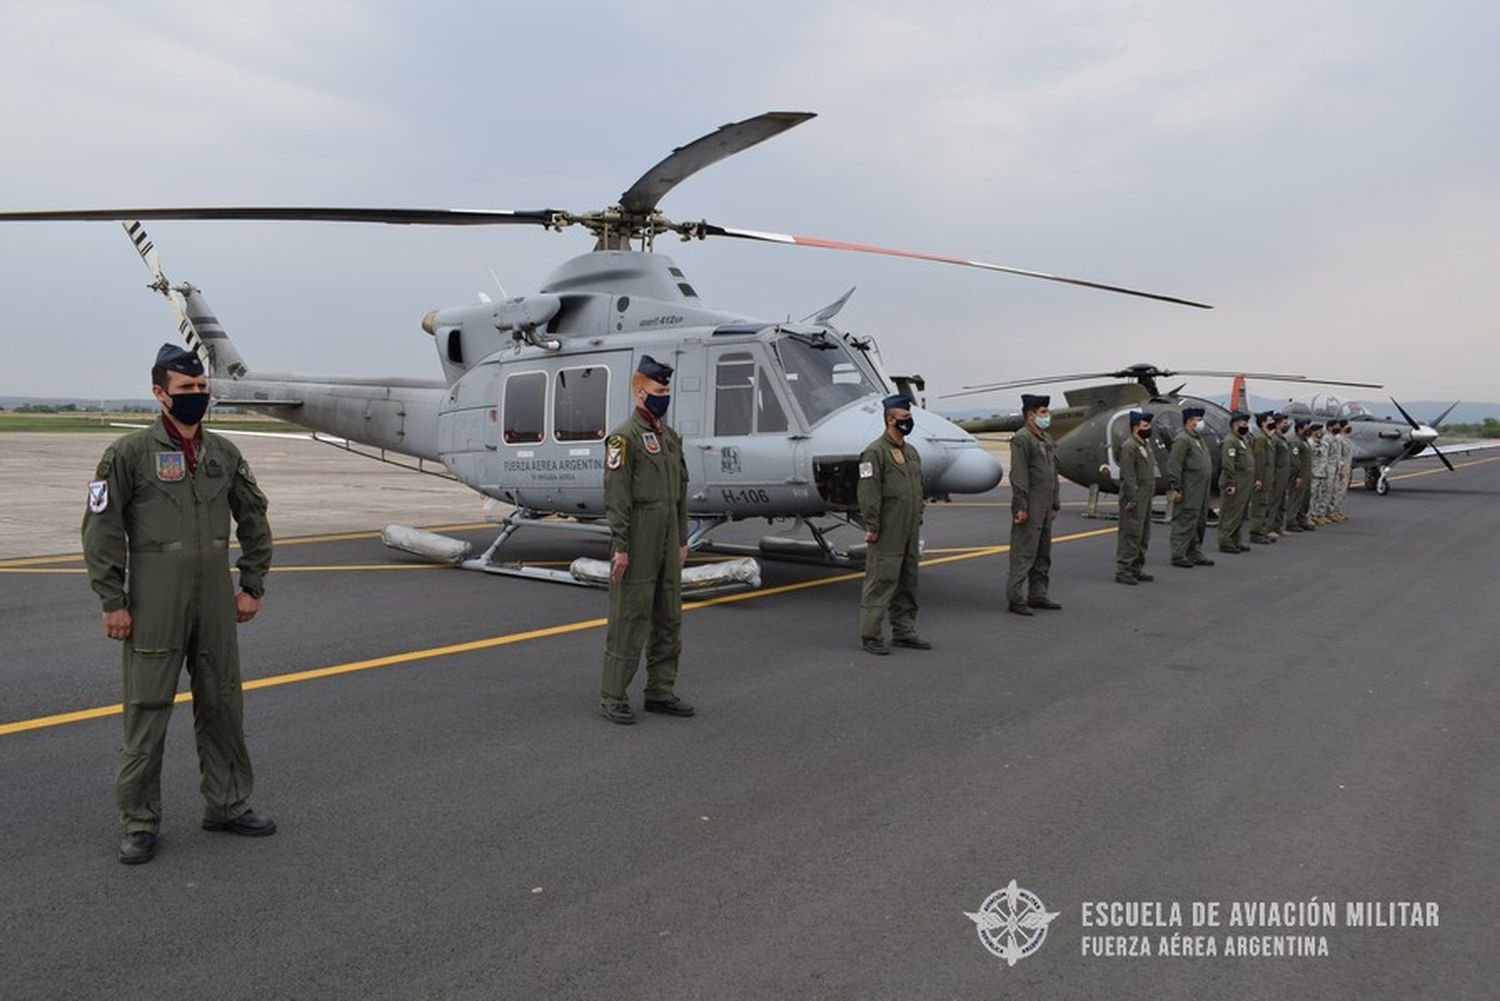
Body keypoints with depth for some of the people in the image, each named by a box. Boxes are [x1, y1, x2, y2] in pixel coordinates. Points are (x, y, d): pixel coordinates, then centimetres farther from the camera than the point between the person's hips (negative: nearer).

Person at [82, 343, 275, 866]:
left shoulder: (224, 453, 8)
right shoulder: (130, 453, -5)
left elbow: (254, 521, 16)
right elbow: (101, 529, -5)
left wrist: (252, 586, 11)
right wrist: (112, 602, -8)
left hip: (215, 606, 5)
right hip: (153, 608, -4)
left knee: (222, 705, 11)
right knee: (147, 711, 1)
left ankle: (227, 804, 25)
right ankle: (140, 821, 14)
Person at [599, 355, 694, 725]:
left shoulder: (671, 437, 15)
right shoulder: (624, 437, -10)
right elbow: (616, 496, -16)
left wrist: (682, 541, 15)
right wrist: (620, 546, -19)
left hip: (667, 543, 8)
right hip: (637, 544, -8)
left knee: (669, 619, 11)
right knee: (629, 618, -3)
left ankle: (660, 693, 21)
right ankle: (613, 697, 6)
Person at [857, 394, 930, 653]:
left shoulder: (911, 452, 17)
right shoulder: (875, 452, -11)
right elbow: (868, 494, -16)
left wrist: (918, 523, 19)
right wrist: (872, 527, -18)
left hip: (909, 534, 9)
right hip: (886, 536, -9)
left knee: (907, 583, 13)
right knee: (881, 582, -6)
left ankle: (904, 631, 23)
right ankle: (871, 635, 0)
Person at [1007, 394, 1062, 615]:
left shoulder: (1047, 439, 17)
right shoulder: (1021, 439, -11)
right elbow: (1018, 476, -17)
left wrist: (1055, 503, 18)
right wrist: (1021, 507, -20)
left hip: (1045, 510, 9)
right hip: (1029, 510, -9)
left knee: (1043, 555, 14)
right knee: (1023, 555, -6)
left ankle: (1038, 596, 23)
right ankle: (1016, 599, -2)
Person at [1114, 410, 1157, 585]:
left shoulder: (1144, 445, 17)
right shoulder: (1129, 446, -14)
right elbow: (1128, 475, -20)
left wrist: (1150, 495, 17)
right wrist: (1132, 499, -22)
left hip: (1145, 499, 10)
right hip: (1135, 500, -10)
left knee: (1143, 535, 14)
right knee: (1131, 534, -8)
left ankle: (1137, 569, 22)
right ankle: (1122, 570, -4)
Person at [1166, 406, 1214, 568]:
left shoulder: (1200, 440, 19)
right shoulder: (1182, 440, -12)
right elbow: (1173, 465, -17)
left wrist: (1206, 490, 20)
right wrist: (1176, 488, -21)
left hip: (1201, 492, 10)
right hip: (1188, 493, -10)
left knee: (1200, 523, 14)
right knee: (1184, 523, -6)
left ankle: (1195, 554, 23)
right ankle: (1178, 556, -1)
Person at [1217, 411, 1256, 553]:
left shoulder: (1244, 440, 20)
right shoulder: (1230, 441, -13)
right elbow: (1227, 464, -21)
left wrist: (1254, 481, 19)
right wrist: (1230, 484, -24)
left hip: (1245, 486, 10)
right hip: (1235, 486, -10)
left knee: (1240, 514, 13)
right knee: (1231, 514, -7)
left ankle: (1236, 541, 20)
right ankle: (1225, 542, -3)